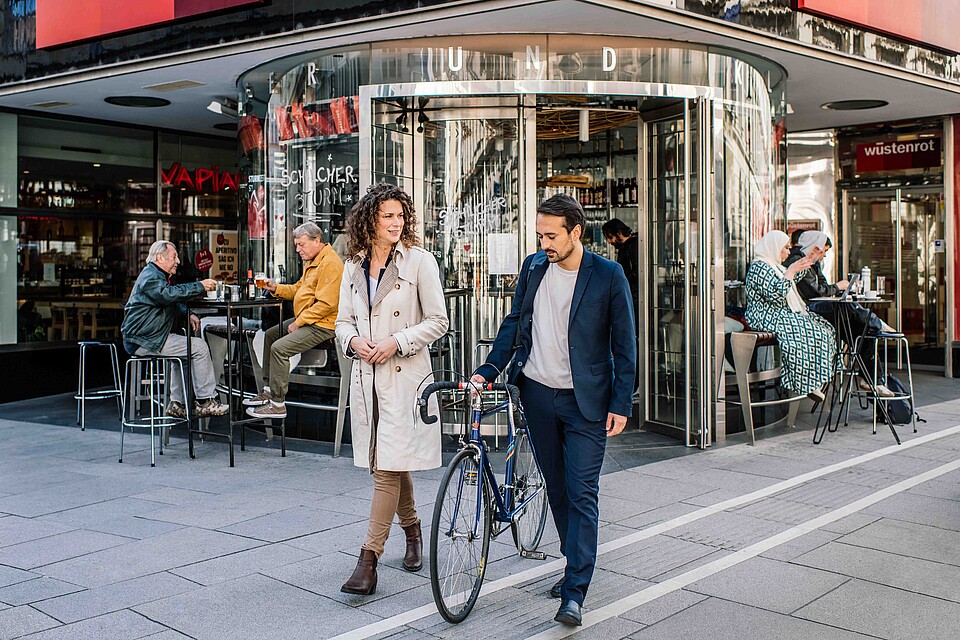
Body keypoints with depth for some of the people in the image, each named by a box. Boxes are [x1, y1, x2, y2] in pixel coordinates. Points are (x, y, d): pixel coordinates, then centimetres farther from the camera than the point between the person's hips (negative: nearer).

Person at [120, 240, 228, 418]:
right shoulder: (150, 277, -13)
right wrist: (200, 286, -29)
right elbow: (168, 294, -32)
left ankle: (177, 404, 20)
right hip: (143, 340, -11)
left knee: (185, 349, 26)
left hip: (140, 339, 11)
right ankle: (206, 400, -5)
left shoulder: (156, 275, 22)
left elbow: (171, 303, 28)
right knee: (199, 347, -13)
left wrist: (187, 315, 8)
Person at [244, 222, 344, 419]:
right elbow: (298, 288, 21)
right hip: (306, 320, 12)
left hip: (322, 325, -12)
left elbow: (326, 304, -25)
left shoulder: (329, 263, -20)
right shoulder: (311, 261, 14)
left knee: (279, 348, -21)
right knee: (270, 335, 19)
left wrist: (298, 323, -20)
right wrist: (276, 288, 4)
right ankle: (268, 390, 23)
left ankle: (277, 404, -12)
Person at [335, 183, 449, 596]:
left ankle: (368, 561, -7)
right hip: (366, 375, 5)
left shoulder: (419, 261, -5)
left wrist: (396, 342, -15)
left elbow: (438, 321, -5)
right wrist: (353, 340, -6)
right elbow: (344, 320, 15)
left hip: (404, 375, -5)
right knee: (387, 463, 16)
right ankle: (412, 531, 38)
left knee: (388, 467, -9)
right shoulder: (354, 266, 10)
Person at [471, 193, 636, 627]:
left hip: (585, 400, -4)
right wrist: (487, 371, 0)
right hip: (537, 392, 4)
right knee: (556, 488, 14)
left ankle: (574, 593, -1)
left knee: (582, 494, -5)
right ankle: (576, 565, 31)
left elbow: (624, 344, -5)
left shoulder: (608, 275, -8)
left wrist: (621, 404, -8)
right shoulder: (533, 267, 4)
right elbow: (514, 324, 11)